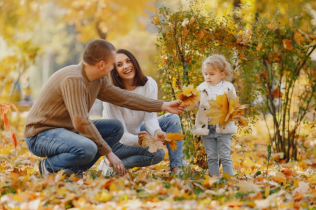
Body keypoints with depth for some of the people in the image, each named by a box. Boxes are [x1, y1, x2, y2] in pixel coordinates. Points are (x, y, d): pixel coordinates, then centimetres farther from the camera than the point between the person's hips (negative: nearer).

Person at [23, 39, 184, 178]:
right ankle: (50, 166, -8)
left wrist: (163, 106, 14)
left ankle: (73, 169, -2)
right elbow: (81, 122, -27)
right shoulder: (73, 79, -25)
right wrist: (108, 152, -22)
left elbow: (123, 97, 14)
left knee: (116, 128, 2)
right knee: (87, 148, -37)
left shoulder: (97, 82, 4)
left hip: (67, 130, 10)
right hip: (41, 134, -10)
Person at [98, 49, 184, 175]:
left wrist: (156, 132, -39)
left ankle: (177, 169, -18)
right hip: (116, 143, -6)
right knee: (157, 153, -29)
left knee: (172, 119, -13)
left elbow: (150, 117, -15)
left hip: (137, 132, 6)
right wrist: (138, 140, -48)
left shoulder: (149, 84, -12)